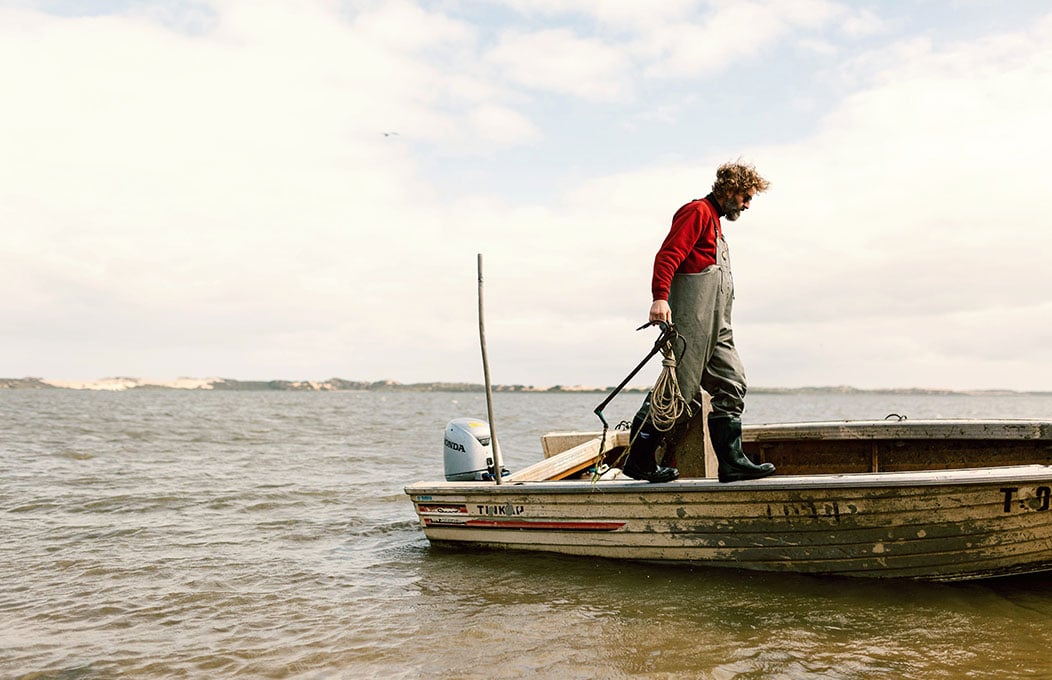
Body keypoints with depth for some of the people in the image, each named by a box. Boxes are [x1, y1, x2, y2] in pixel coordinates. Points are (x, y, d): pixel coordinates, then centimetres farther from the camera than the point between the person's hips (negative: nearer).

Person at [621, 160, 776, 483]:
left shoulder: (715, 221, 28)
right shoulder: (698, 211, -3)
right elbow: (668, 254, -17)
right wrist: (660, 297, -30)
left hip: (715, 326, 10)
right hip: (692, 320, -10)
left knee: (732, 384, 4)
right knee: (679, 388, -10)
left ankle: (732, 462, 5)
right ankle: (639, 460, -3)